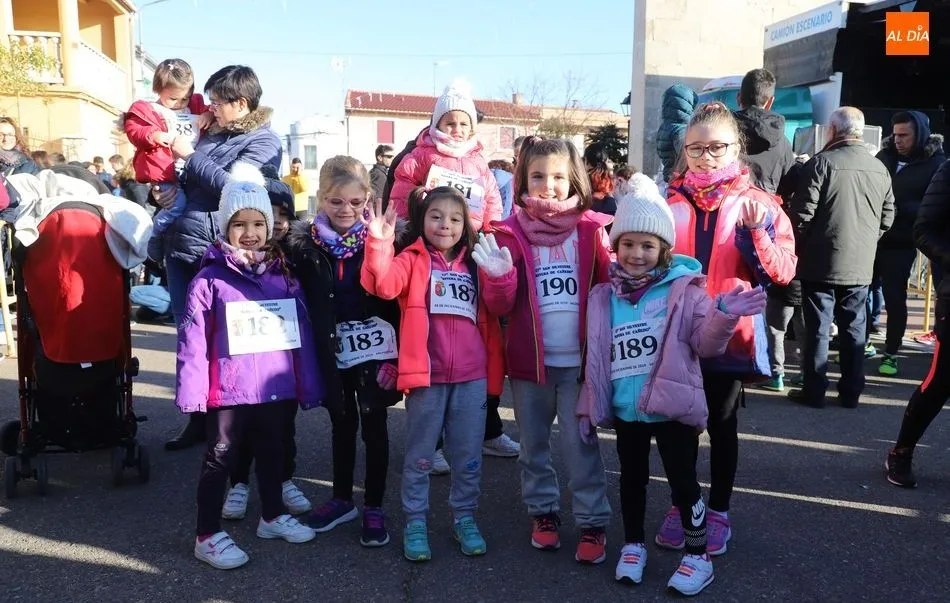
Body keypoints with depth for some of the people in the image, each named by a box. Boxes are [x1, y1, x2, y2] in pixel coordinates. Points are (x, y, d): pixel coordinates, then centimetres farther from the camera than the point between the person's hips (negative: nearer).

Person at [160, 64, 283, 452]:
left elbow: (231, 186, -20)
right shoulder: (212, 132, 15)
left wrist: (189, 156, -9)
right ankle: (199, 417, 23)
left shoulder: (263, 142, -6)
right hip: (180, 246, 7)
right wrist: (172, 190, 8)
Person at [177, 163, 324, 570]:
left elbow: (302, 334, 4)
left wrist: (308, 385, 4)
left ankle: (273, 517, 40)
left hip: (275, 386, 5)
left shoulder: (283, 277, 3)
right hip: (228, 389, -4)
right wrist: (191, 389, -14)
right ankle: (208, 536, 20)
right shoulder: (209, 279, -9)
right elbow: (193, 338, -11)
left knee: (272, 453, 21)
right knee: (220, 459, 8)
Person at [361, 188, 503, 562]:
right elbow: (384, 284, -21)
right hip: (427, 376, -3)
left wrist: (494, 373, 10)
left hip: (471, 377, 3)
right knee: (420, 455, 9)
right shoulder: (412, 260, 0)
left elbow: (491, 322, 14)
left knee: (468, 455, 12)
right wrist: (379, 243, -34)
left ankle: (464, 518, 28)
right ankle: (415, 523, 22)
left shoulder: (474, 266, 11)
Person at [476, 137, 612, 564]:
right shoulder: (510, 232, -2)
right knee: (533, 443, 16)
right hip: (528, 360, 2)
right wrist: (497, 273, -24)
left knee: (580, 443, 5)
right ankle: (543, 511, 34)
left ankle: (593, 523, 20)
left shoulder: (592, 228, -2)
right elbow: (500, 307, -5)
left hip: (579, 360, -1)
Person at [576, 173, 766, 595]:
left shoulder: (684, 289, -7)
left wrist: (723, 316, -29)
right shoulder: (604, 297, 3)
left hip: (671, 406, -3)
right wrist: (589, 406, 10)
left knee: (683, 481, 7)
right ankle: (633, 546, 37)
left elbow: (706, 344, -10)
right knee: (632, 478, 18)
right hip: (625, 409, 4)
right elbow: (595, 356, 8)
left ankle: (697, 556, 25)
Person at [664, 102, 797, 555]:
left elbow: (783, 273, -9)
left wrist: (757, 232, -23)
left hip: (730, 336, -2)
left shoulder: (758, 204, -2)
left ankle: (718, 511, 28)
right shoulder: (669, 202, 3)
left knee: (722, 426, 11)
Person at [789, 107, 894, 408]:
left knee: (817, 327, 3)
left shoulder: (821, 162, -11)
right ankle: (851, 391, 18)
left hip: (822, 262, -4)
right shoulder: (880, 169, 6)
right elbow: (887, 217, 11)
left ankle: (814, 390, 7)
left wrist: (797, 246, 2)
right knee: (854, 328, 11)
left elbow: (803, 213, -13)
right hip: (861, 265, 5)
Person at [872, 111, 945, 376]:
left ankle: (891, 353, 15)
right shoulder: (885, 155, 5)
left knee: (895, 299, 3)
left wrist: (899, 209, -23)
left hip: (900, 243, -3)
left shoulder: (937, 164, -5)